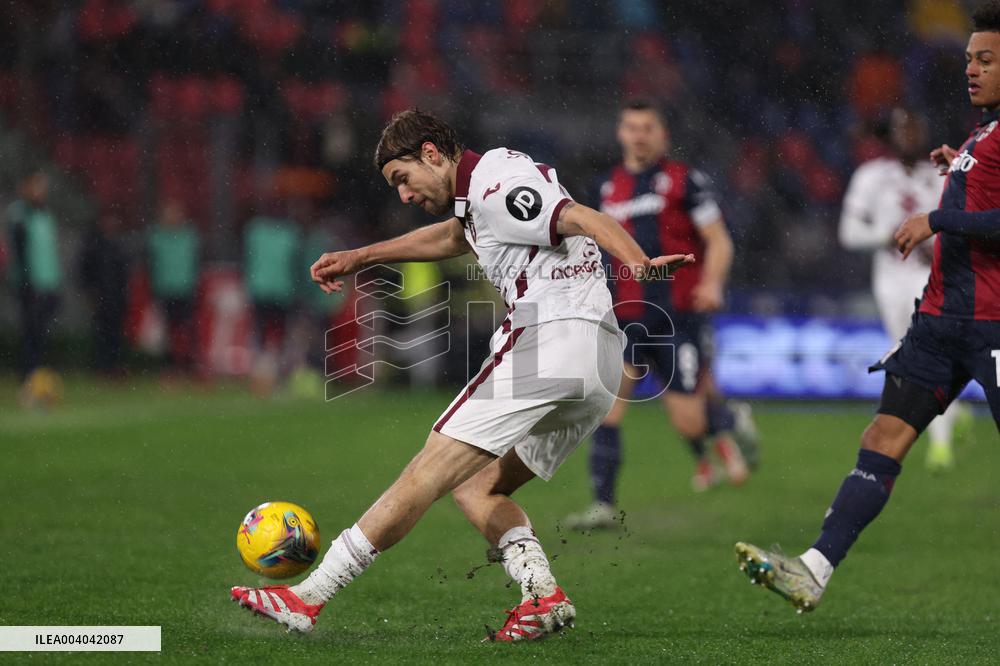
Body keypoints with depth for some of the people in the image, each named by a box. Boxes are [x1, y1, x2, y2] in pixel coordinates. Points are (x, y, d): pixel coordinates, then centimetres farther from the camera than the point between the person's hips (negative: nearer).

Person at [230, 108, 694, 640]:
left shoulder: (494, 182, -4)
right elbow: (451, 238, 45)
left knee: (433, 469, -8)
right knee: (474, 486, 13)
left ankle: (309, 596, -8)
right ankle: (542, 593, -9)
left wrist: (641, 264, -35)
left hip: (550, 336, -10)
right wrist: (359, 258, 51)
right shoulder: (488, 185, 26)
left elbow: (582, 218, -18)